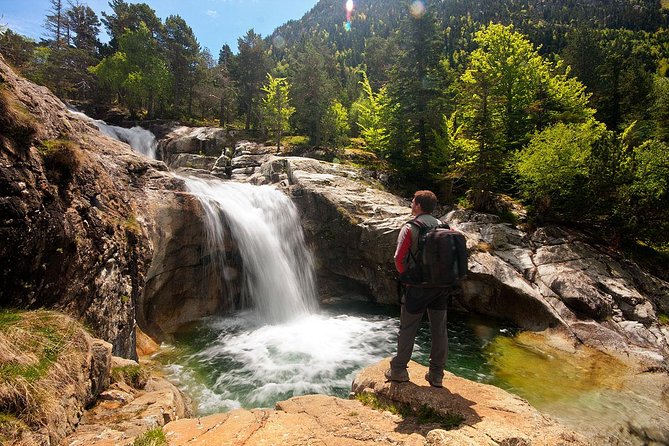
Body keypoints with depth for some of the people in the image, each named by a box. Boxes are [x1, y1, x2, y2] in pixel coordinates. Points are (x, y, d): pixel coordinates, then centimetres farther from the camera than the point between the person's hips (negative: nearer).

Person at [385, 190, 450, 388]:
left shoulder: (410, 228, -10)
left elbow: (399, 258, -17)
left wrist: (405, 275, 0)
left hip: (418, 286, -4)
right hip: (442, 286, 5)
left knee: (407, 330, 8)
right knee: (439, 331, 12)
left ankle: (398, 370, 19)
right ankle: (436, 375, 22)